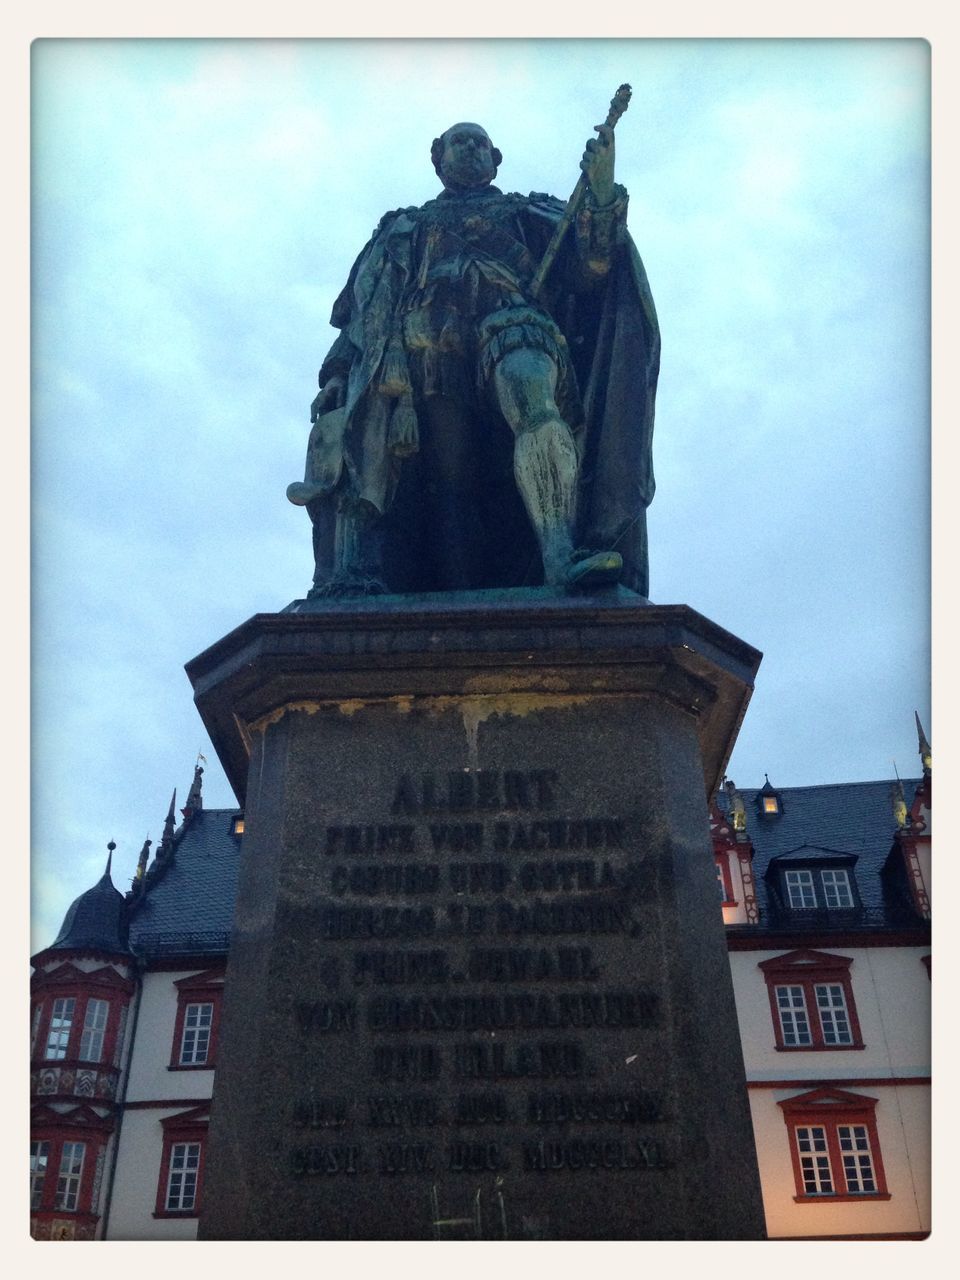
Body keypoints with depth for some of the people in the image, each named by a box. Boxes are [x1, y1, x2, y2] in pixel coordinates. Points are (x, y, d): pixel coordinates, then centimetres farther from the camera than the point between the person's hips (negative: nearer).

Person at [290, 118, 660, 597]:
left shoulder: (525, 212, 34)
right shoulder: (397, 228, 38)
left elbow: (590, 265, 16)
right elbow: (355, 316, 27)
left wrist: (602, 196, -2)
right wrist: (335, 375, 9)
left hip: (506, 320, -3)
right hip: (411, 337, 3)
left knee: (533, 396, -35)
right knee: (361, 425, -26)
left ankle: (561, 556, -51)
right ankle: (348, 571, -38)